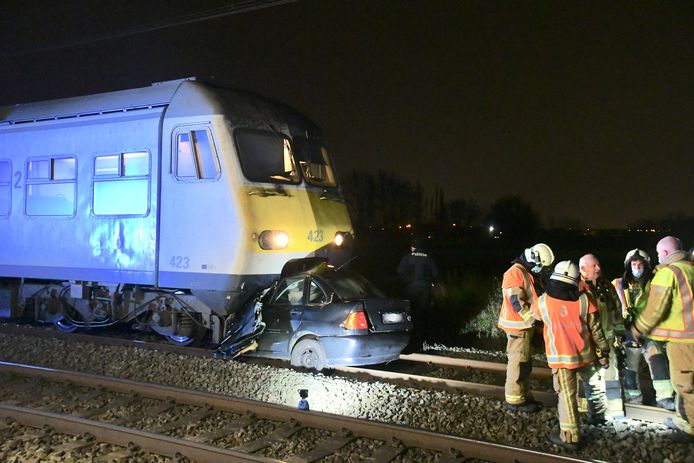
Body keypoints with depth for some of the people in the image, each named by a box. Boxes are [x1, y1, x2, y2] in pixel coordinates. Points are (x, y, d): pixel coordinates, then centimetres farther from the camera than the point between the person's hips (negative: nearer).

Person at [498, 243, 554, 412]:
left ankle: (523, 395, 26)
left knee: (526, 362, 16)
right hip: (517, 326, -10)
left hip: (527, 325, 10)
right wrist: (533, 318, -21)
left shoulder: (530, 274, 16)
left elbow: (536, 298, 21)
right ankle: (515, 399, 1)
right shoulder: (515, 273, -16)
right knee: (518, 362, -6)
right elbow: (516, 302, -22)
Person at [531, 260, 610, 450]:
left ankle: (570, 436, 9)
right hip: (584, 354, 2)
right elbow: (595, 329, 0)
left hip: (560, 356, -2)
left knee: (567, 395, 3)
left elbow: (533, 313, 16)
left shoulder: (543, 301, -8)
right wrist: (603, 352, 11)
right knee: (594, 385, 26)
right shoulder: (583, 299, -6)